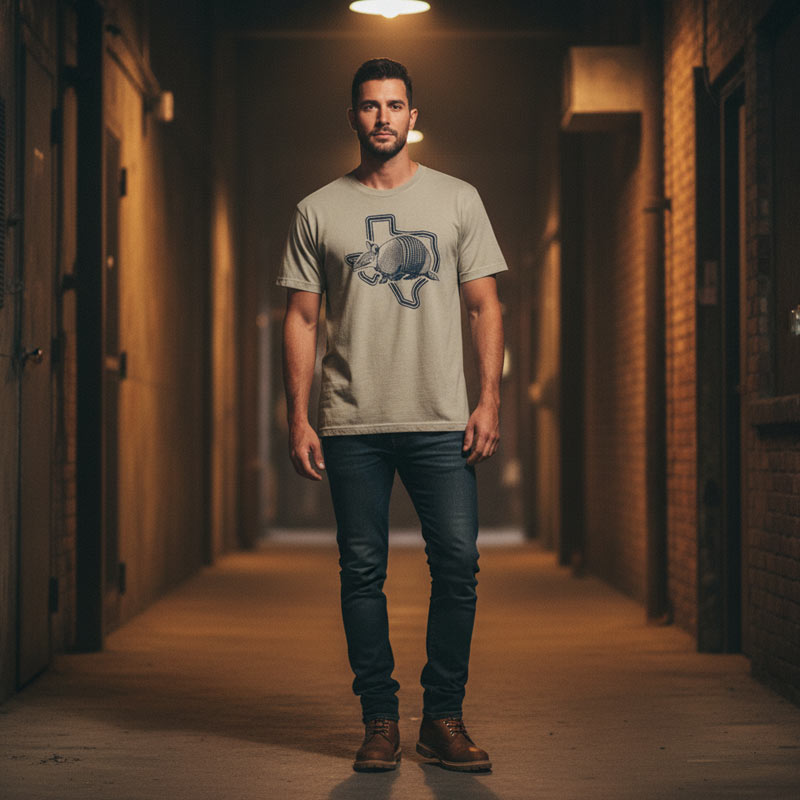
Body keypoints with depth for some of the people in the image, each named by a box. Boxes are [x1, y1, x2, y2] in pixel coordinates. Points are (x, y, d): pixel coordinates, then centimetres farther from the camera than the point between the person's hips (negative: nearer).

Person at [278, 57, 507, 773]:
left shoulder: (457, 199, 9)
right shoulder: (319, 212, 8)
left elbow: (485, 306, 8)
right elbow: (301, 319, 8)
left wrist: (490, 400, -3)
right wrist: (298, 420, 0)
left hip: (442, 421, 0)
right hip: (352, 426, 0)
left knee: (458, 564, -5)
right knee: (362, 572, 2)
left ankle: (444, 718, 7)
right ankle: (380, 720, 12)